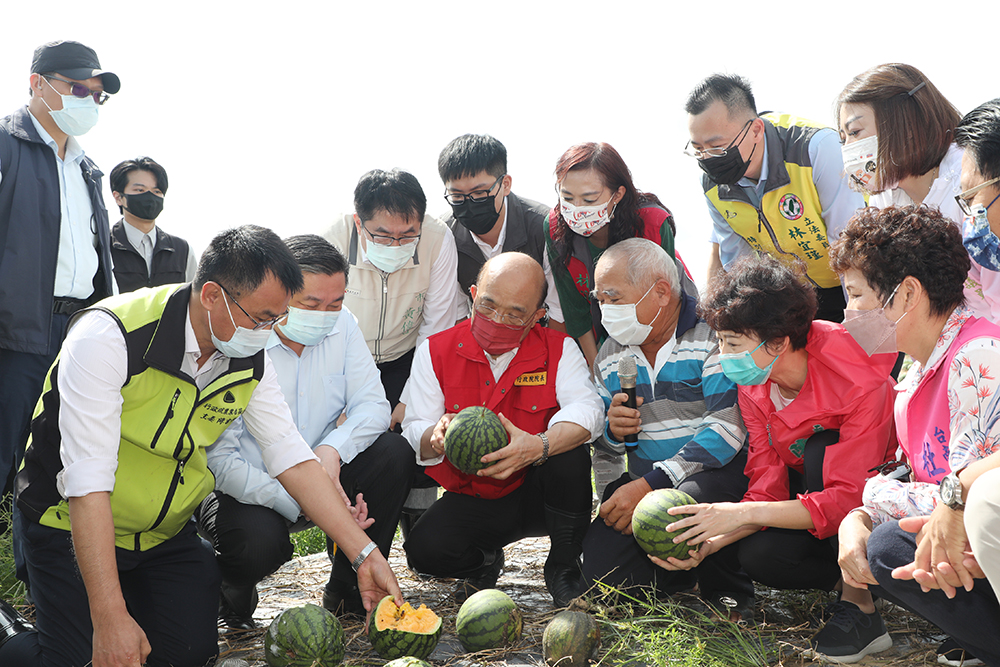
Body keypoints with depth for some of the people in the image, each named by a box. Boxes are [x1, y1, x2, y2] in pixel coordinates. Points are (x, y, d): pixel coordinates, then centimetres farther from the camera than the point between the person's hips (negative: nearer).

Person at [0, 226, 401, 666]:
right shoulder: (109, 337, -29)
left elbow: (292, 456, -6)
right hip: (71, 526, -5)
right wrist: (110, 619, -36)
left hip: (166, 532, 5)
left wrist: (364, 552, -14)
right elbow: (87, 479, -33)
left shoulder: (249, 360, -9)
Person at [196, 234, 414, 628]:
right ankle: (230, 589, 4)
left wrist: (332, 449, -29)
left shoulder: (341, 325, -4)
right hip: (242, 491, -5)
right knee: (260, 541, -37)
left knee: (394, 452, -18)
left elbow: (372, 404, -7)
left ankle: (349, 591, -3)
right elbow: (219, 459, -23)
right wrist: (300, 505, -33)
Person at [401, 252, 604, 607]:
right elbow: (415, 431, -6)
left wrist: (538, 446, -45)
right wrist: (436, 437, -34)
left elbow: (586, 409, -24)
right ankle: (484, 561, 13)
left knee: (570, 456, -33)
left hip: (537, 494, -1)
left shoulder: (558, 349, -6)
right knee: (424, 549, -26)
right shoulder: (435, 351, -3)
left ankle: (564, 568, -7)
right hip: (471, 500, 1)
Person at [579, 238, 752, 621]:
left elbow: (726, 431, -22)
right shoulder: (611, 354, 9)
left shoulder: (712, 334, -13)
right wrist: (614, 429, -7)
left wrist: (649, 485, -26)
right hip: (646, 483, 6)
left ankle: (729, 593, -7)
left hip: (720, 473, -5)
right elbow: (608, 442, 20)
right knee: (602, 568, -15)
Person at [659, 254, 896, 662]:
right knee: (758, 556, -23)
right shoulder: (753, 386, -10)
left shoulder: (860, 382, -31)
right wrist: (708, 544, -27)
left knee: (821, 451, -35)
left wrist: (743, 513, -38)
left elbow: (848, 497, -36)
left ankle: (859, 603, -23)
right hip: (811, 484, 5)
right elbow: (768, 489, -11)